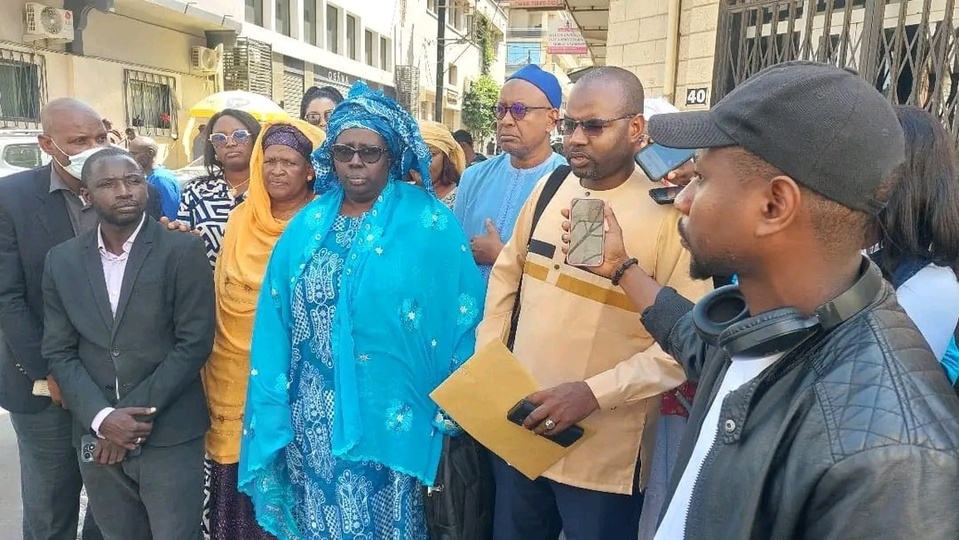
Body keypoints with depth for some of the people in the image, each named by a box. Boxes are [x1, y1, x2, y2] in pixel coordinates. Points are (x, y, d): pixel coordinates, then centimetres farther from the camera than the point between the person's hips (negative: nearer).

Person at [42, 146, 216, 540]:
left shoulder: (184, 251, -7)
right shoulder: (62, 260, 5)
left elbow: (194, 343, -10)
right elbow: (59, 351, 4)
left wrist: (134, 413, -13)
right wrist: (102, 417, -10)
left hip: (169, 435, -3)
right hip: (97, 436, 4)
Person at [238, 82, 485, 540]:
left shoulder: (429, 223, -7)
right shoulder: (307, 224, 6)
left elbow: (461, 312, -8)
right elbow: (276, 318, 6)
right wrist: (274, 401, 3)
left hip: (388, 412, -3)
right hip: (314, 411, 4)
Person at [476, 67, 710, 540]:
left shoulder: (668, 213, -15)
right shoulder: (550, 189, 3)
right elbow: (507, 273, 12)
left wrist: (594, 393, -23)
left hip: (604, 453, -5)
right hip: (516, 425, 6)